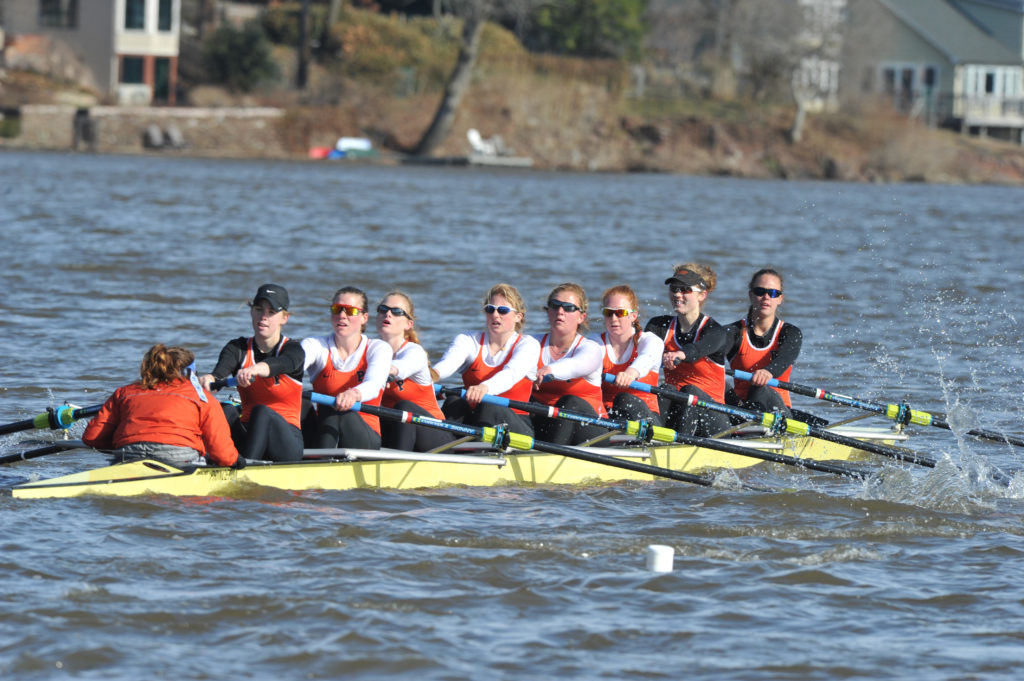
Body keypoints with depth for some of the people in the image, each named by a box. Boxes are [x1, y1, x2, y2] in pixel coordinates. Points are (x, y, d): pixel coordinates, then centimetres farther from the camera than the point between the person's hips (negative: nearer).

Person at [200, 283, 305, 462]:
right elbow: (220, 371, -15)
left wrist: (254, 370, -52)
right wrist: (208, 380, -42)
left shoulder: (293, 349, -2)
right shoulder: (238, 348, 7)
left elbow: (282, 364, -29)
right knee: (226, 410, -27)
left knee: (261, 412, -32)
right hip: (248, 433, 3)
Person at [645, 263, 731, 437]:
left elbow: (703, 347, -34)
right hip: (674, 408, 3)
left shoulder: (716, 332, -8)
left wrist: (681, 355, -57)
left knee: (690, 391, -32)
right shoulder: (659, 326, 8)